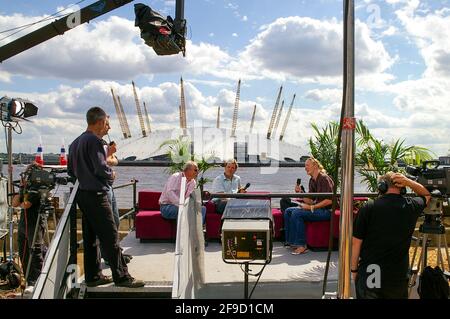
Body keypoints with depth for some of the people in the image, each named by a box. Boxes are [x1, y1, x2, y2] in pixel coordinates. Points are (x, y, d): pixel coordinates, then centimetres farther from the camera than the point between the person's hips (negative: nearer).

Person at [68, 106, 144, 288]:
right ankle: (121, 277, 0)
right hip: (96, 196, -9)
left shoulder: (75, 143, 15)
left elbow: (71, 171, 20)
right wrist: (111, 174, -2)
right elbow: (101, 169, -21)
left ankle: (93, 276, 20)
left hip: (82, 195, 9)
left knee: (90, 237, 13)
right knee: (110, 237, -5)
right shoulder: (94, 140, -13)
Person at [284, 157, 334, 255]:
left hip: (326, 211, -10)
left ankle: (302, 245, -20)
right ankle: (290, 241, 5)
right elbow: (310, 201, 11)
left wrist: (311, 207, -20)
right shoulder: (312, 181, 13)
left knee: (297, 213, -26)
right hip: (316, 208, 10)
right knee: (288, 211, 2)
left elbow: (329, 200, -22)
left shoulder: (324, 178, -15)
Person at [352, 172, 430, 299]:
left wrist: (354, 269, 5)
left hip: (368, 276, -2)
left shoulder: (368, 208, -11)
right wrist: (408, 182, 4)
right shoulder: (412, 206, -3)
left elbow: (356, 243, -8)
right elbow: (426, 195, 21)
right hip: (398, 278, 2)